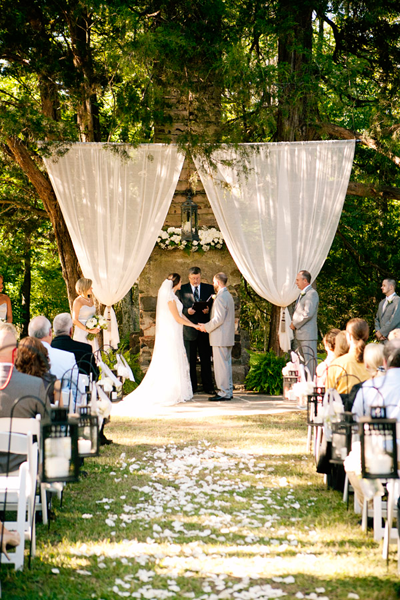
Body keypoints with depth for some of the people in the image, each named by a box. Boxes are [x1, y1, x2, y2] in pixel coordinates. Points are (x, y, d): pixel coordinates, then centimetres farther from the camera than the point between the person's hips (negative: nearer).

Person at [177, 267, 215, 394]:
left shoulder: (209, 288, 9)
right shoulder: (182, 290, 5)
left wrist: (208, 310, -12)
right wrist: (187, 311, -16)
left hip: (204, 329, 1)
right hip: (189, 330, -1)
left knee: (206, 359, 4)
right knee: (190, 360, 3)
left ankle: (208, 387, 8)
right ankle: (191, 387, 9)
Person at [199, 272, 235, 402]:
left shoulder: (220, 298, -17)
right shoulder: (228, 296, 16)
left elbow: (219, 319, -21)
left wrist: (206, 327, -9)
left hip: (220, 338, -10)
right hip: (228, 337, 10)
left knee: (221, 365, -7)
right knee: (227, 363, 13)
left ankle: (224, 393, -6)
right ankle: (228, 391, 17)